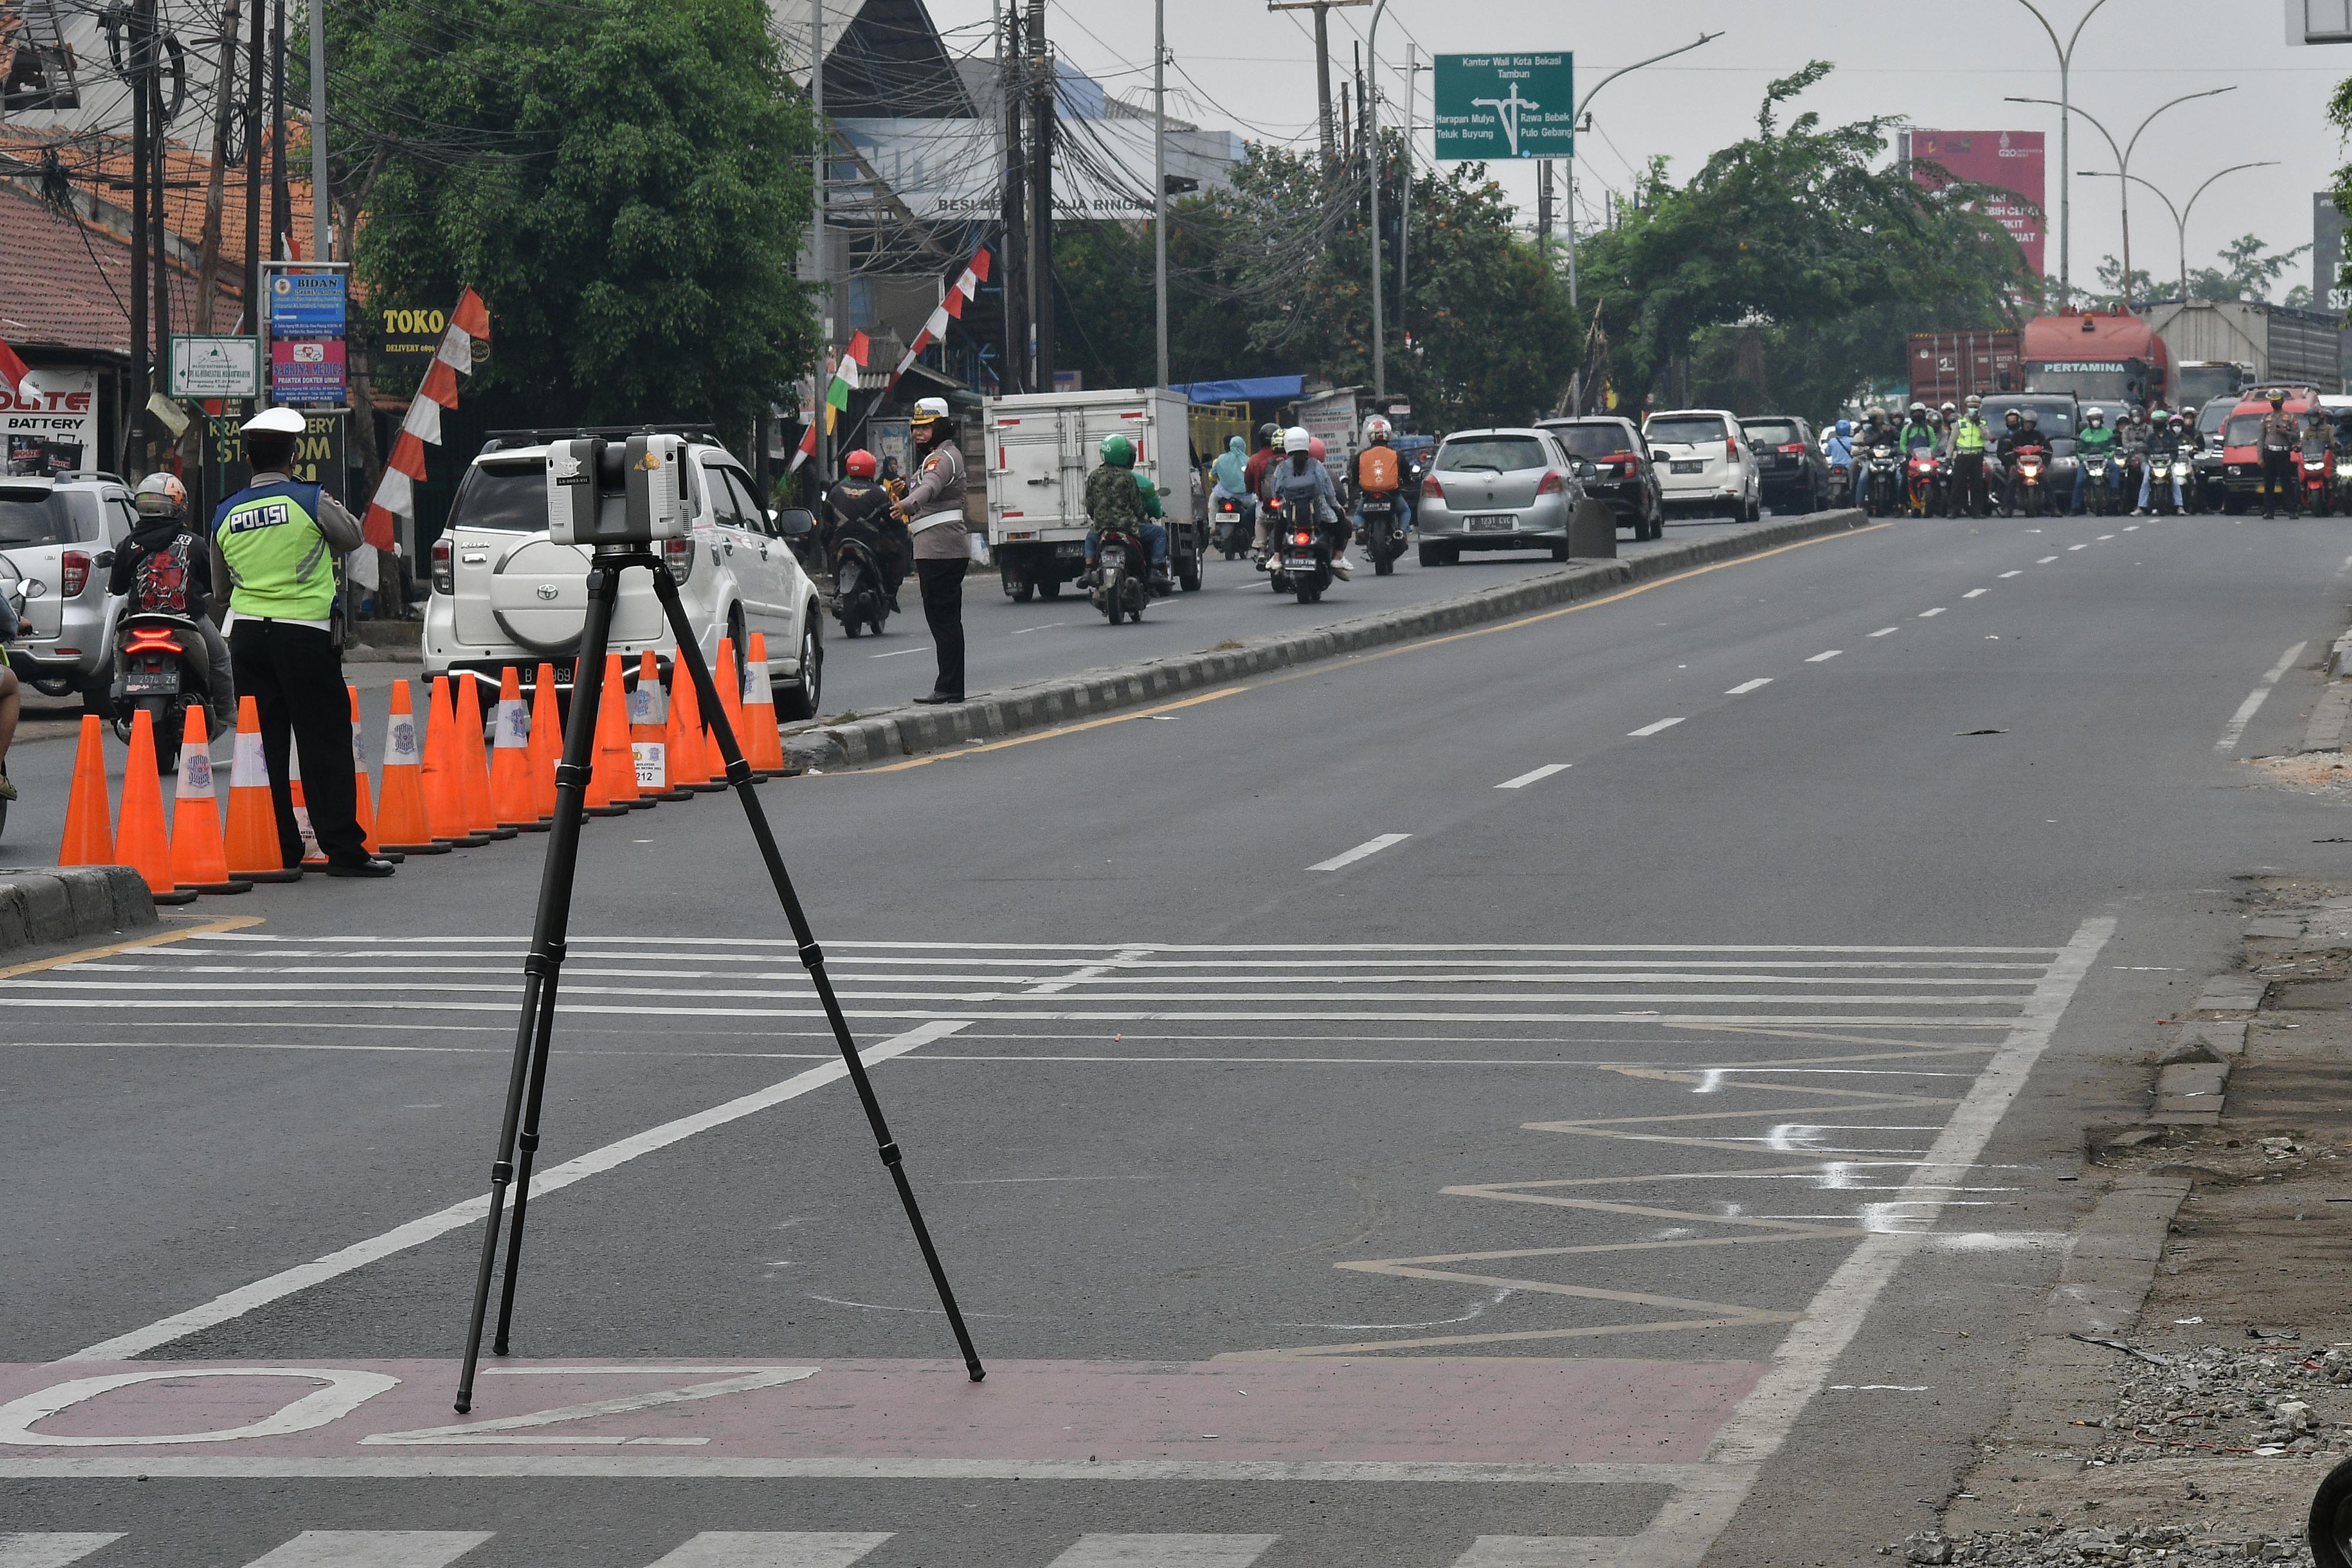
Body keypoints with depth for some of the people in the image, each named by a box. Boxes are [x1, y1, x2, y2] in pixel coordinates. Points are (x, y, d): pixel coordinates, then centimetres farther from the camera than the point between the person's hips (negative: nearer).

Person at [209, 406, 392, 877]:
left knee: (263, 745, 8)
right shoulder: (311, 501, -7)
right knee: (325, 745, -2)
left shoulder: (225, 515, 7)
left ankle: (278, 851, 8)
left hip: (247, 636, 4)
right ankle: (343, 850, -5)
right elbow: (352, 537, 12)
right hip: (305, 634, -4)